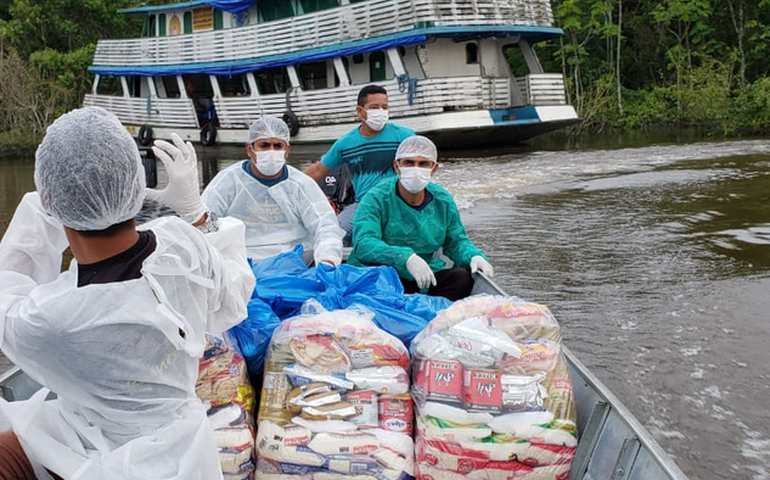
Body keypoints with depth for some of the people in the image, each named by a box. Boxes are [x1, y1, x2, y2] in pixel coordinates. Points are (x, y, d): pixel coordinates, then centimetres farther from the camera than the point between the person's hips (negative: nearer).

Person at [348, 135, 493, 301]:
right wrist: (406, 257, -42)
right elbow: (363, 244, -27)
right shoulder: (377, 198, -12)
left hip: (424, 278, 5)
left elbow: (456, 241, 15)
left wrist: (474, 256, -10)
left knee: (462, 277, -20)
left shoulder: (443, 200, 4)